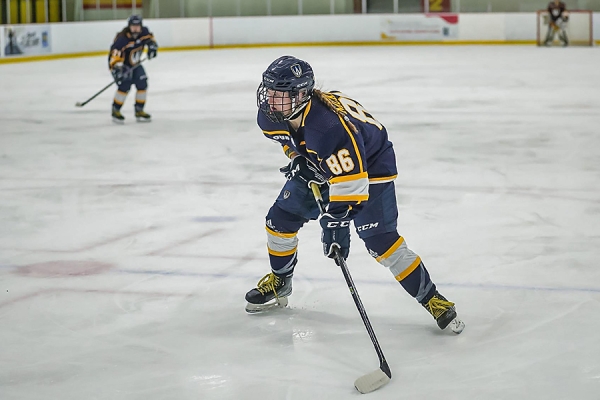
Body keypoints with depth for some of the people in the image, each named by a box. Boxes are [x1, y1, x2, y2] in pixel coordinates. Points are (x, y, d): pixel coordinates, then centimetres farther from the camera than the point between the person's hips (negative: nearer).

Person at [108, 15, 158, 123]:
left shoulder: (144, 32, -12)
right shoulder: (122, 38, -31)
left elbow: (149, 37, 11)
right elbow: (114, 55, -35)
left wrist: (152, 45, -8)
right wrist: (117, 69, -45)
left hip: (135, 65, 7)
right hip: (121, 65, -7)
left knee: (142, 84, -2)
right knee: (125, 86, -21)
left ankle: (139, 110, 12)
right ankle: (116, 111, -5)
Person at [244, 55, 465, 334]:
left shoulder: (329, 126, -42)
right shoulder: (272, 117, -17)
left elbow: (349, 184, -40)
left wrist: (335, 226, -40)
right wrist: (297, 158, -3)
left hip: (370, 167, -8)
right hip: (318, 167, 8)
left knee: (379, 239, -20)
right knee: (280, 219, 6)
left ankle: (430, 298, -9)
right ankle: (279, 283, 30)